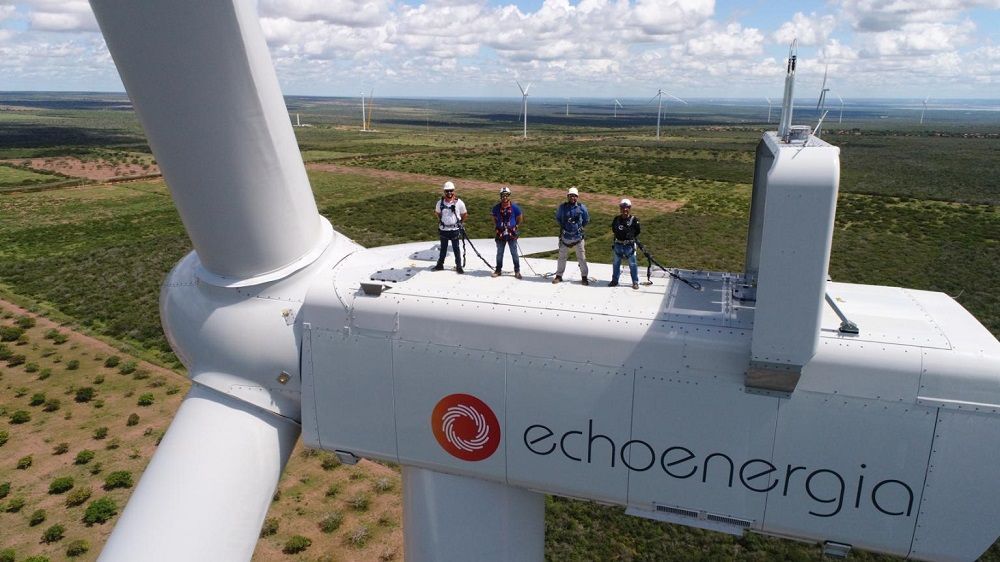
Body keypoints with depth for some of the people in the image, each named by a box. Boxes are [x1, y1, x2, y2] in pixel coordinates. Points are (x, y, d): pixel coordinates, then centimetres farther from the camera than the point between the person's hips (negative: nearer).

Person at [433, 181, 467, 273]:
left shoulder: (459, 202, -10)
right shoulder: (440, 202, -2)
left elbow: (464, 214, 2)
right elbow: (437, 212, 16)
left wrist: (458, 220, 0)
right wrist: (440, 220, 7)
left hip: (455, 230, -2)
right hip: (443, 229, 3)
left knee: (456, 248, 5)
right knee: (443, 248, 16)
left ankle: (458, 266, 15)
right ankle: (440, 264, 28)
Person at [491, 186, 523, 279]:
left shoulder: (514, 207, -4)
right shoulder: (496, 207, -1)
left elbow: (520, 217, 10)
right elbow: (494, 218, 16)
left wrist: (516, 226, 7)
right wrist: (497, 226, 8)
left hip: (512, 233, -2)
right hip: (500, 233, 2)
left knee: (514, 253, 1)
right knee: (499, 253, 12)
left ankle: (517, 271, 9)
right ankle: (498, 270, 24)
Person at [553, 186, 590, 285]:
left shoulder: (582, 207, -5)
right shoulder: (562, 207, -3)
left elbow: (586, 219, 11)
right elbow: (558, 218, 16)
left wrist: (580, 227, 8)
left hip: (578, 236, -1)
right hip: (565, 236, 1)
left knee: (582, 258, 3)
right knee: (562, 257, 9)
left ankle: (584, 277, 13)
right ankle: (559, 275, 20)